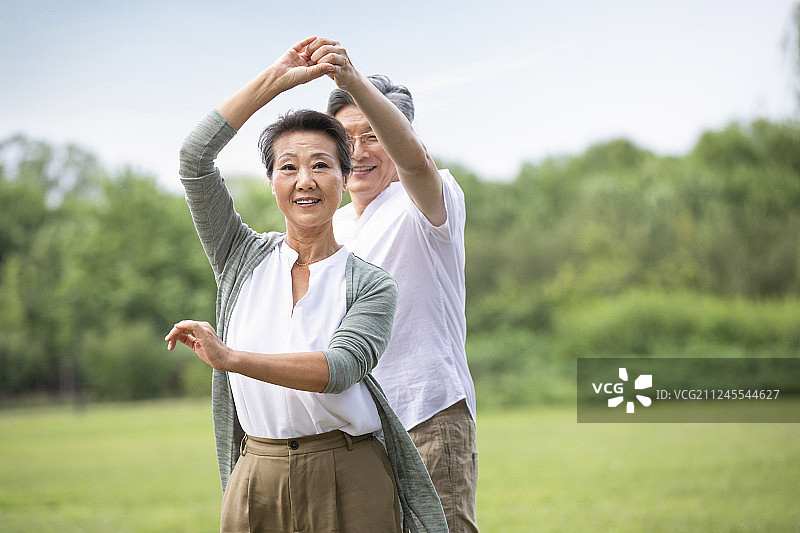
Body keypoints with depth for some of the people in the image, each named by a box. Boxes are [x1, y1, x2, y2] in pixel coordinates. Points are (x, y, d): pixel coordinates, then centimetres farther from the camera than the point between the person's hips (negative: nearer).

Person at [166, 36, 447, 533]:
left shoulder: (373, 286, 2)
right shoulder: (244, 258, 9)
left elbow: (340, 367, -16)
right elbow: (196, 156, -2)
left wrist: (231, 358, -27)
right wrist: (276, 78, -4)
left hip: (349, 484, -2)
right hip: (255, 485, 2)